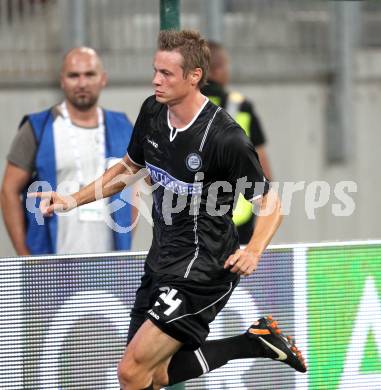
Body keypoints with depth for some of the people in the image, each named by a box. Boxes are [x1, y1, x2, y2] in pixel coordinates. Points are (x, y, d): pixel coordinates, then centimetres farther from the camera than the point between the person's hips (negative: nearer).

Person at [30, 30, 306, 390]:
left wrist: (252, 253, -30)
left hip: (201, 274, -8)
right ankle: (257, 342, 23)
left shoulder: (225, 138, -20)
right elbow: (129, 168, 19)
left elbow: (270, 204, -12)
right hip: (161, 264, 8)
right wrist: (74, 200, 9)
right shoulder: (152, 111, 0)